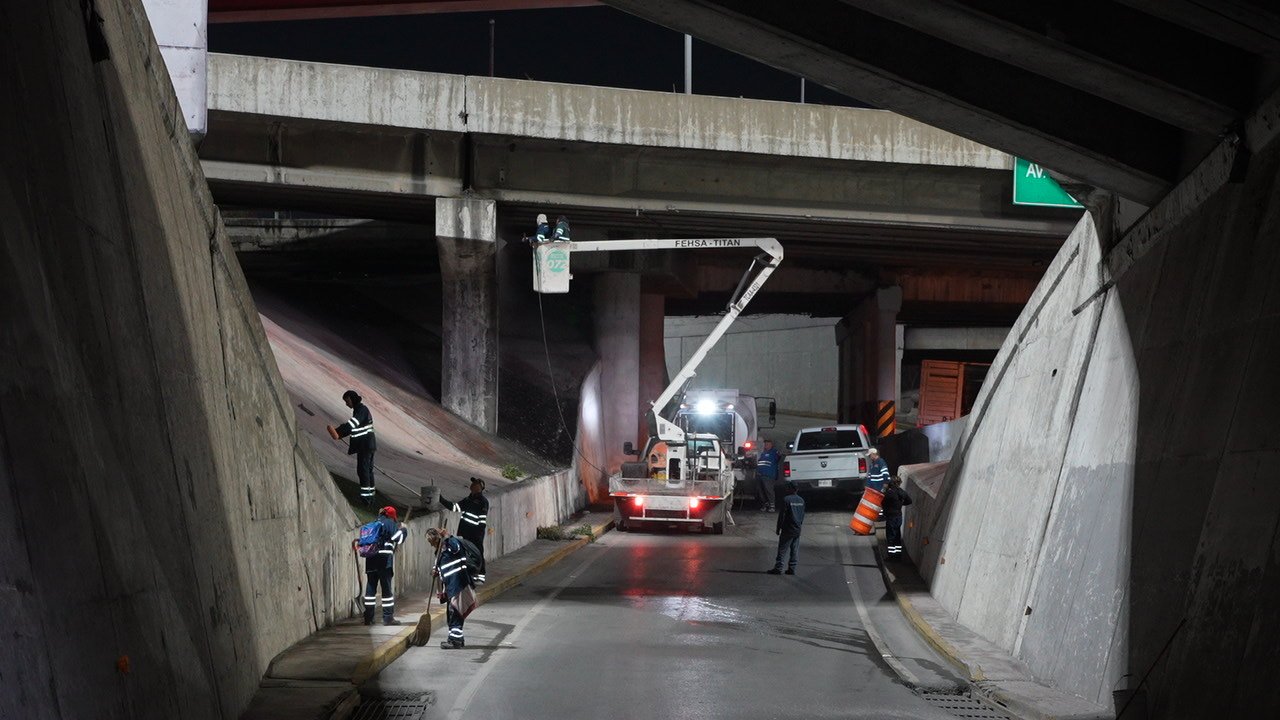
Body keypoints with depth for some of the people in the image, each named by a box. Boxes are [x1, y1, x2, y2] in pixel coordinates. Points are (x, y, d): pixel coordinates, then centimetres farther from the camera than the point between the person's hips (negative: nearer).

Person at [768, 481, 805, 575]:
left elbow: (781, 515, -12)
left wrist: (778, 529, -4)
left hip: (787, 530, -6)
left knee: (782, 550, -1)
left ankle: (778, 568, -1)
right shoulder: (801, 500, 6)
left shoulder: (786, 500, -14)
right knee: (794, 551, 10)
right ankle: (792, 569, 10)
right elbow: (802, 516, 13)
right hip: (797, 530, 6)